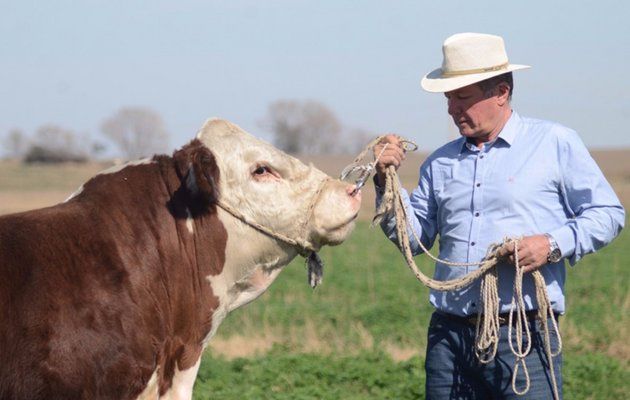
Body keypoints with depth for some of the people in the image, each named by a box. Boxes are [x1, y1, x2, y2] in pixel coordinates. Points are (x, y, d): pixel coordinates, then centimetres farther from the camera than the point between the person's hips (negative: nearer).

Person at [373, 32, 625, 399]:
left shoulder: (555, 144, 3)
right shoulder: (441, 162, 16)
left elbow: (608, 214, 2)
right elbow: (414, 238, 15)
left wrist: (554, 244, -13)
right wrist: (387, 181, 3)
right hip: (449, 337, 5)